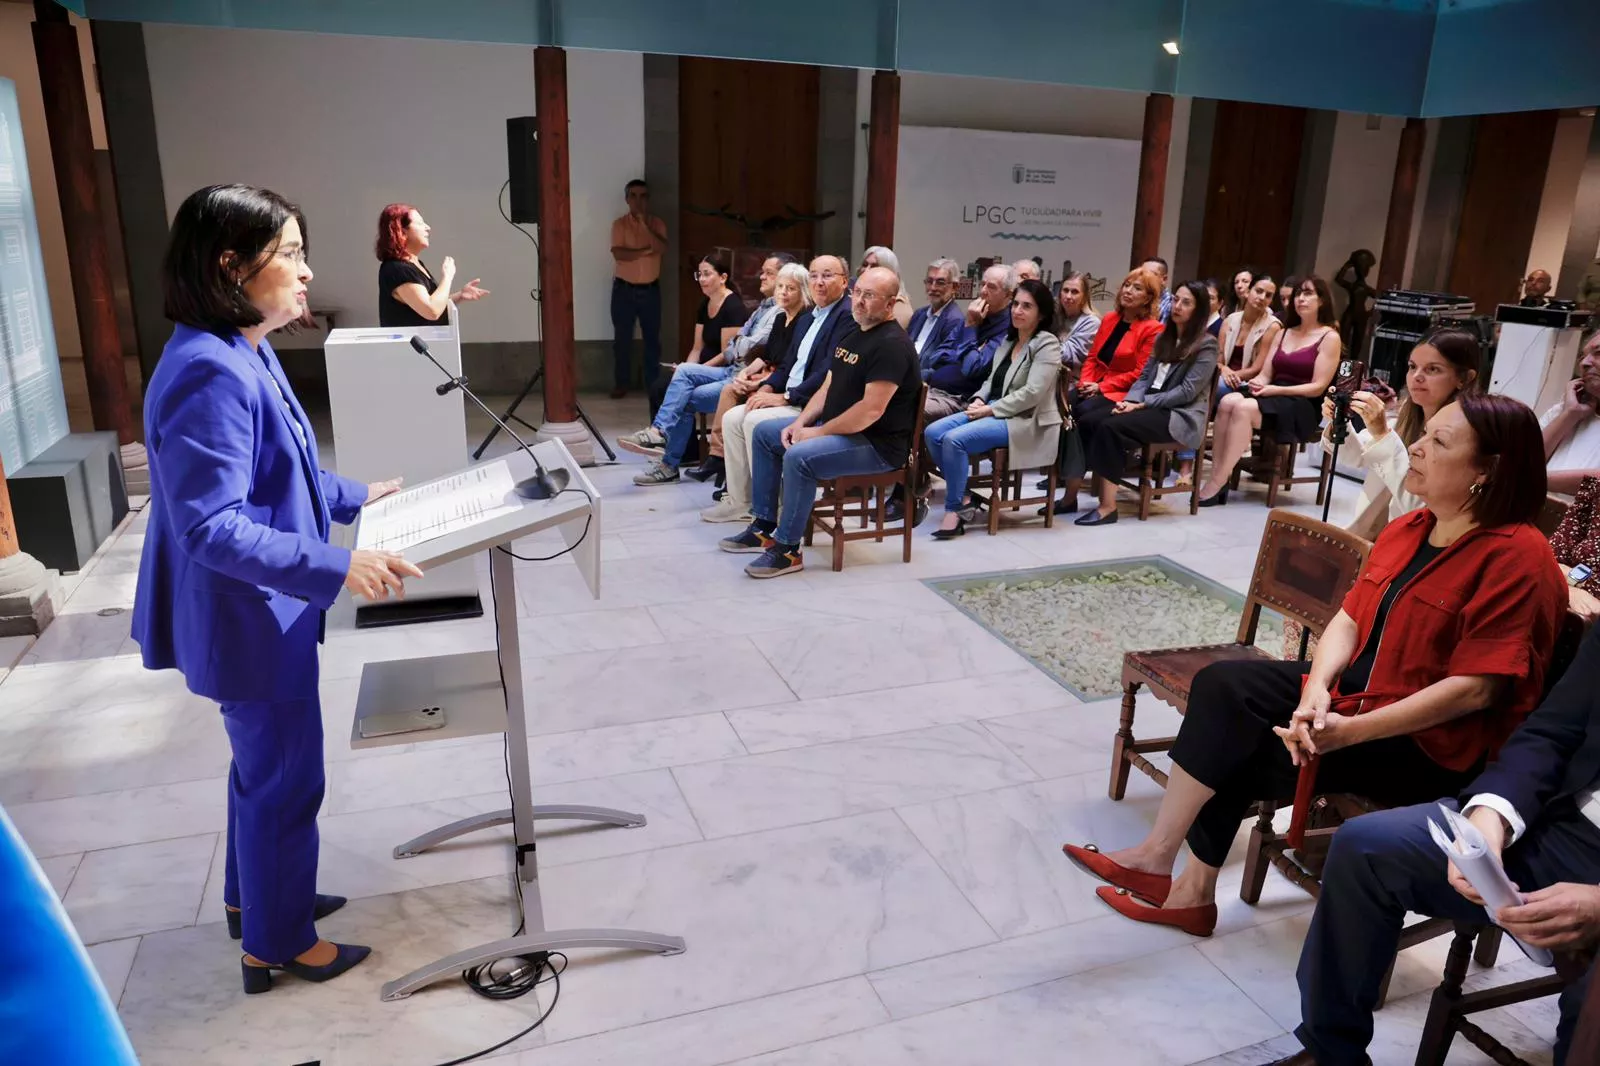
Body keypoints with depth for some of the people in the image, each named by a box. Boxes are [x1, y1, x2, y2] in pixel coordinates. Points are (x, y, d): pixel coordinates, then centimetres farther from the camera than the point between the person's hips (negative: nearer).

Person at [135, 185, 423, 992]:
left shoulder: (245, 355, 5)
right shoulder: (210, 373, -27)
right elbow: (210, 527, -31)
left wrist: (354, 498, 20)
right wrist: (338, 567, -38)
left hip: (262, 610, 10)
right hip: (251, 616, -10)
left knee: (266, 765, 25)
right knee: (286, 776, 6)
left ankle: (254, 896, 45)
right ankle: (277, 944, 27)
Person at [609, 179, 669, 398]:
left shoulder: (657, 223, 2)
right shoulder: (619, 223, -4)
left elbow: (662, 249, -16)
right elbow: (618, 254, -17)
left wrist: (644, 223, -22)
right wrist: (646, 250, -17)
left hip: (650, 289, 2)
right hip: (624, 289, -2)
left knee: (652, 338, 7)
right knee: (622, 338, 4)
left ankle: (653, 382, 16)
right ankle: (621, 383, 14)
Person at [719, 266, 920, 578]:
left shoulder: (891, 344, -19)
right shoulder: (851, 335, 13)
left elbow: (871, 410, -26)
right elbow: (828, 388, 16)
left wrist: (819, 432, -19)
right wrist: (800, 423, -1)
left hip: (878, 444, -10)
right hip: (835, 428, 11)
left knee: (798, 457, -32)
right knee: (764, 433, 11)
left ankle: (787, 550, -17)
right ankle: (764, 527, 15)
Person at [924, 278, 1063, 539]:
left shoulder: (1047, 345, -9)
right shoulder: (1009, 339, 17)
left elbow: (1032, 393, -19)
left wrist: (991, 410, -18)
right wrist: (979, 400, -2)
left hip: (1024, 420, -8)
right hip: (992, 412, 8)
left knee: (954, 439, -28)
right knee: (933, 433, -12)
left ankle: (956, 508, -13)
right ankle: (961, 497, -4)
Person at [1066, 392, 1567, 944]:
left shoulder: (1516, 557, -19)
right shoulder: (1407, 530, 6)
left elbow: (1475, 689, -23)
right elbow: (1348, 619, 2)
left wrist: (1353, 730, -26)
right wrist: (1316, 689, -18)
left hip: (1429, 745, -8)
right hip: (1353, 689, 8)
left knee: (1235, 753, -18)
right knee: (1223, 686, -7)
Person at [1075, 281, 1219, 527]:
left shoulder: (1206, 345, -4)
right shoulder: (1164, 337, 18)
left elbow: (1187, 392, -13)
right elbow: (1145, 377, 15)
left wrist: (1142, 404, -17)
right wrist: (1130, 400, -6)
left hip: (1181, 416, -6)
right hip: (1152, 407, 6)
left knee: (1110, 427, -30)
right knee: (1091, 421, -21)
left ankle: (1109, 506, -28)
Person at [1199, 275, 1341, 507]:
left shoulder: (1329, 337, 1)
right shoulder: (1283, 333, 21)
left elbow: (1317, 387, -8)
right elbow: (1265, 374, 14)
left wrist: (1275, 389, -18)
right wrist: (1257, 383, -11)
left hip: (1303, 408, -6)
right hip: (1274, 399, 6)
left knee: (1244, 408, -34)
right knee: (1227, 402, -27)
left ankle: (1217, 484, -34)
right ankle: (1217, 476, -33)